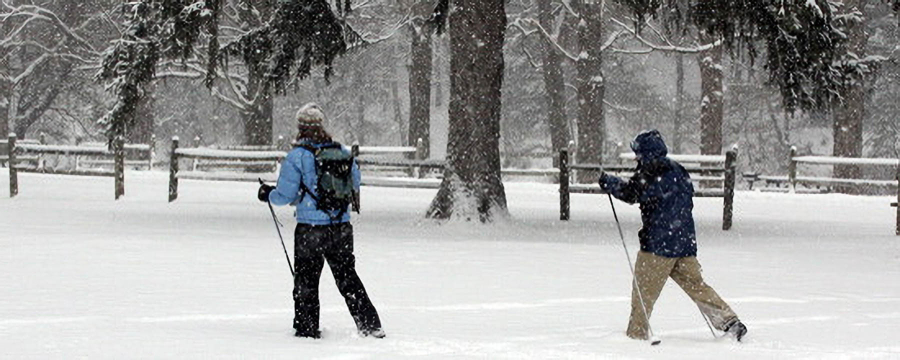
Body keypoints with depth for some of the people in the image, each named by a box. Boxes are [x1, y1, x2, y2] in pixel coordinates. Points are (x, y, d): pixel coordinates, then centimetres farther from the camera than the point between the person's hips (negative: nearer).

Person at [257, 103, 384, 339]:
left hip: (310, 228, -4)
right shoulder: (342, 152, 3)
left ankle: (307, 329, 11)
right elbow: (355, 186, 15)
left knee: (306, 280, 10)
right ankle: (371, 326, 14)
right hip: (342, 228, 4)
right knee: (348, 277, 15)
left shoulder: (297, 156, -11)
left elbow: (285, 196, -8)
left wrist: (267, 194, 12)